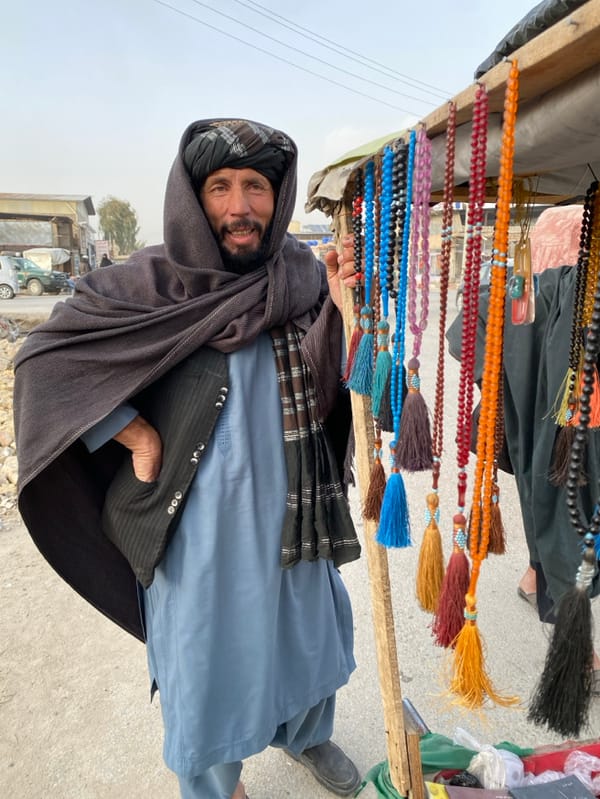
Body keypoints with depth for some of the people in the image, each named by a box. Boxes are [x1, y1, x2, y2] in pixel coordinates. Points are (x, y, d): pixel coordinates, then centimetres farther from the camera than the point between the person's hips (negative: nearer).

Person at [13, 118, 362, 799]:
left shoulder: (305, 276, -3)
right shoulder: (152, 283, -11)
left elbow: (332, 389, -5)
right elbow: (43, 359, -7)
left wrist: (344, 312, -22)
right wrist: (140, 440, -12)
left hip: (289, 503, 4)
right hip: (198, 517, -3)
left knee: (308, 628, 23)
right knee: (207, 648, 16)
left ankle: (305, 734, 57)